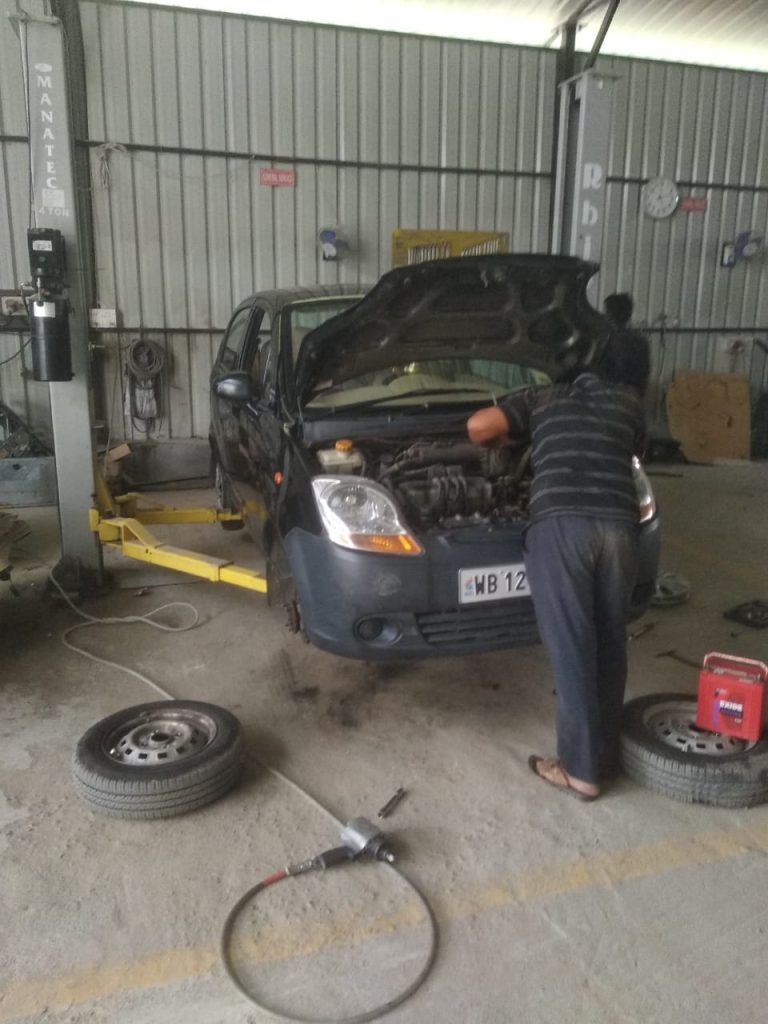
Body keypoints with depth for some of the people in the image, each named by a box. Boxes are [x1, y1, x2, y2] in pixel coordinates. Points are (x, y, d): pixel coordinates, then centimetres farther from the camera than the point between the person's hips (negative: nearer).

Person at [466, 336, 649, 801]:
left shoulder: (545, 397, 22)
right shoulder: (630, 404, 26)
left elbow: (479, 425, 11)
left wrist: (499, 440, 32)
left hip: (560, 525, -2)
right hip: (619, 525, 3)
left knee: (572, 648, 1)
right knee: (610, 642, 15)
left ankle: (581, 769, 9)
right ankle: (606, 755, 27)